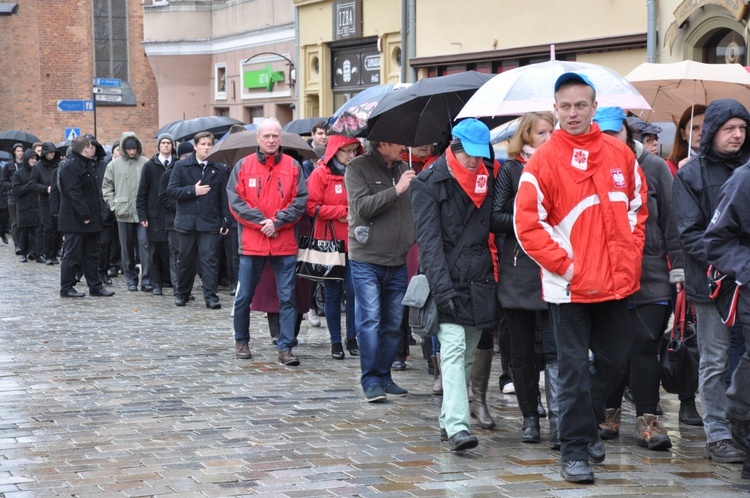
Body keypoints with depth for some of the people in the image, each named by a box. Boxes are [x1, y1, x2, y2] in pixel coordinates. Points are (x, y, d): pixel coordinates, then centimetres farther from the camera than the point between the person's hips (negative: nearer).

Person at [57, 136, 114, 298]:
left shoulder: (86, 165, 17)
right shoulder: (70, 167, -16)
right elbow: (74, 194, -22)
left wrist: (94, 215, 14)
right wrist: (85, 215, -22)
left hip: (89, 219, 10)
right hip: (74, 220, -10)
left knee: (91, 254, 13)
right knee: (72, 254, -3)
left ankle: (95, 286, 19)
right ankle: (66, 287, 4)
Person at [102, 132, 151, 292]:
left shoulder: (145, 163, -2)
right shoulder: (114, 164, 4)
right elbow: (106, 187, 10)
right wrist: (114, 205, 1)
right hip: (123, 213, 2)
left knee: (144, 244, -7)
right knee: (127, 248, 7)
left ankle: (146, 280, -5)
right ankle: (131, 279, 16)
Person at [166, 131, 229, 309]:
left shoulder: (219, 169, 7)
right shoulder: (181, 166, 5)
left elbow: (224, 198, 6)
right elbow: (171, 190, -2)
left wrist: (225, 221, -1)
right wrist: (193, 191, -13)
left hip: (209, 223, -1)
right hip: (186, 221, 1)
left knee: (210, 260, -7)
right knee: (185, 260, 10)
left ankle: (211, 297, -6)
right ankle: (181, 294, 24)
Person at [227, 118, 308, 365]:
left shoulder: (293, 167, 5)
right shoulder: (244, 166, 4)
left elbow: (300, 201, -1)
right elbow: (236, 201, -2)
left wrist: (277, 222, -12)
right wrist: (261, 221, -11)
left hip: (285, 243, 0)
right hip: (251, 242, 0)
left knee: (287, 297, -2)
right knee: (244, 296, 6)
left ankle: (285, 347, 1)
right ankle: (241, 341, 24)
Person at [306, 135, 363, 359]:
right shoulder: (320, 174, -1)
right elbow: (313, 206, -7)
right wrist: (342, 212, -12)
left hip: (354, 242, 2)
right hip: (329, 241, -2)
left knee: (354, 290, -6)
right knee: (333, 293, 5)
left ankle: (352, 338, 7)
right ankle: (335, 341, 13)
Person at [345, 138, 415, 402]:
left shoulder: (403, 168, 12)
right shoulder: (357, 168, -4)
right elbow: (362, 206, -17)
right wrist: (396, 190, -19)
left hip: (398, 261, 6)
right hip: (366, 260, -5)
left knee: (393, 324, 9)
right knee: (370, 320, -8)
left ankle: (384, 376, 19)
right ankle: (370, 380, -4)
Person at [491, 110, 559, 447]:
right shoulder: (510, 170, 5)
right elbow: (495, 218, -2)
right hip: (519, 269, 0)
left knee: (555, 347, -11)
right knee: (522, 350, 6)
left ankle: (558, 421, -14)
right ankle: (530, 417, 17)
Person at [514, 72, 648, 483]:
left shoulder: (620, 155, 4)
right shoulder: (544, 161, -7)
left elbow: (637, 209, 13)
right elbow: (527, 225, -10)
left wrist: (629, 259, 2)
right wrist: (565, 266, -12)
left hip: (616, 282, 4)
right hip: (569, 286, -4)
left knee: (614, 361, 15)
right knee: (575, 368, 0)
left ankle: (588, 423, 36)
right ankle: (575, 450, 8)